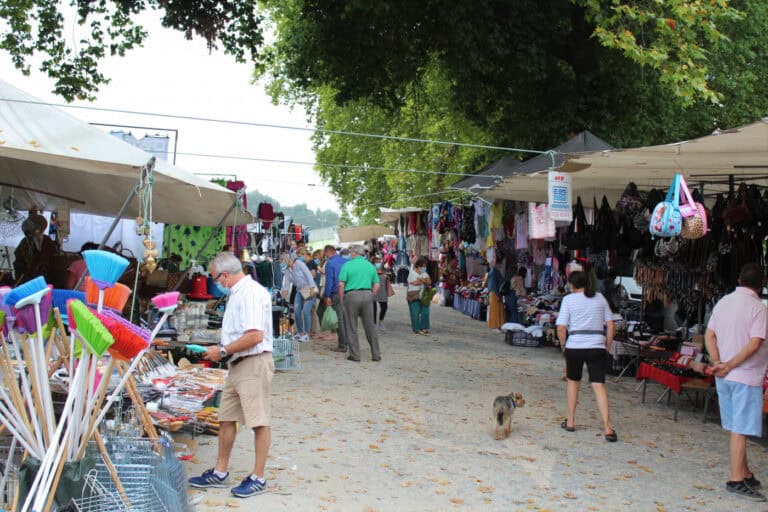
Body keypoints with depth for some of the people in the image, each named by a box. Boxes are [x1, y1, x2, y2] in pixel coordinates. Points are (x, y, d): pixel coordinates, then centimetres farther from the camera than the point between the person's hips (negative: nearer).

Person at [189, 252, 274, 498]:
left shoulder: (251, 293, -17)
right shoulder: (237, 293, 16)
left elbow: (255, 335, -25)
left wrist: (223, 351, -16)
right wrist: (221, 350, 10)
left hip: (254, 364, -11)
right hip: (237, 364, 11)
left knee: (258, 422, -1)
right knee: (226, 419, 14)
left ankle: (258, 478, 6)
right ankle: (220, 473, 24)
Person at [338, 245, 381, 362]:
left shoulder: (347, 265, -1)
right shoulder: (370, 266, 11)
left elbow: (341, 284, -9)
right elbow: (377, 285, 8)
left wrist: (341, 300, -1)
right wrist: (371, 297, 14)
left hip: (351, 295, -3)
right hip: (367, 295, 3)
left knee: (351, 327, 6)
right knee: (370, 326, 8)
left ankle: (355, 355, 7)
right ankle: (376, 354, 10)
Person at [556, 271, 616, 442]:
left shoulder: (569, 299, -1)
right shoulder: (600, 298, 8)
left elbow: (561, 328, -8)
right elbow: (610, 325, 7)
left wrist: (563, 345, 7)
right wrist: (607, 347, 15)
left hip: (574, 346, -1)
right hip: (597, 347, 2)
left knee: (573, 382, 18)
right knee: (599, 385, -2)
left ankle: (570, 422, 23)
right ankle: (608, 427, -13)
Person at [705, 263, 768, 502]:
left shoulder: (723, 302, 8)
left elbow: (709, 335, 6)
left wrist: (718, 363, -3)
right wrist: (730, 365, -15)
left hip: (724, 377, 7)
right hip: (746, 376, -7)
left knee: (737, 427, 15)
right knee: (740, 429, -4)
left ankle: (745, 474, 23)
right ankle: (736, 480, -2)